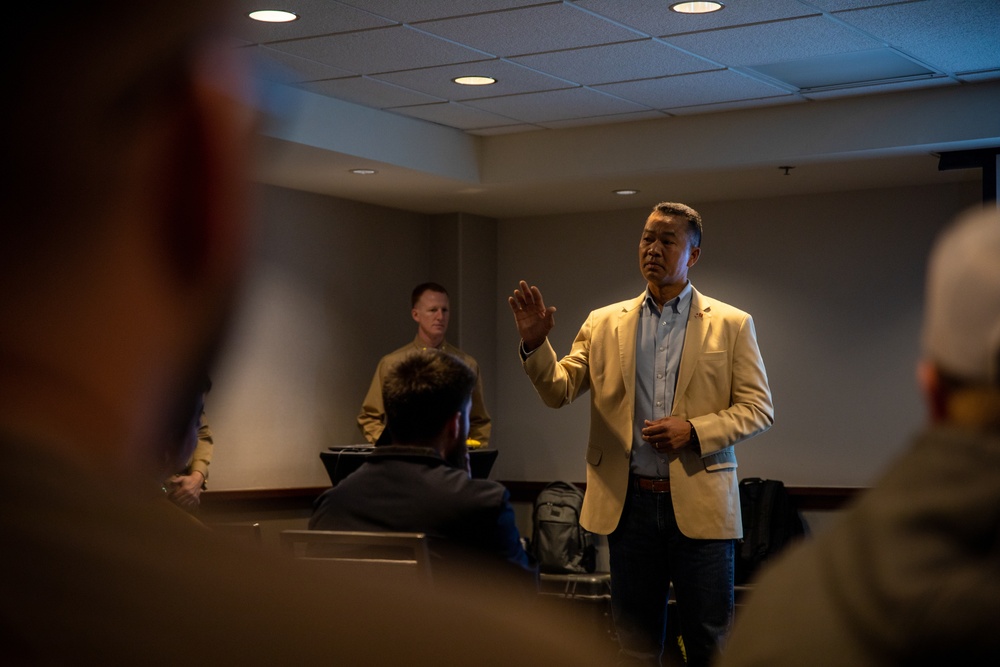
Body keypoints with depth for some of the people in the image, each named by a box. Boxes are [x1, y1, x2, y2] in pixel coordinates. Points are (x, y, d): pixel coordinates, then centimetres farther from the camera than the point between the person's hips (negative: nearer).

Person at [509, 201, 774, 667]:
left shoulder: (731, 325, 3)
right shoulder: (604, 324, 9)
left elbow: (758, 408, 0)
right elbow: (558, 391, 1)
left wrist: (694, 431, -15)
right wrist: (535, 343, -18)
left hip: (699, 503, -2)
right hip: (629, 502, 2)